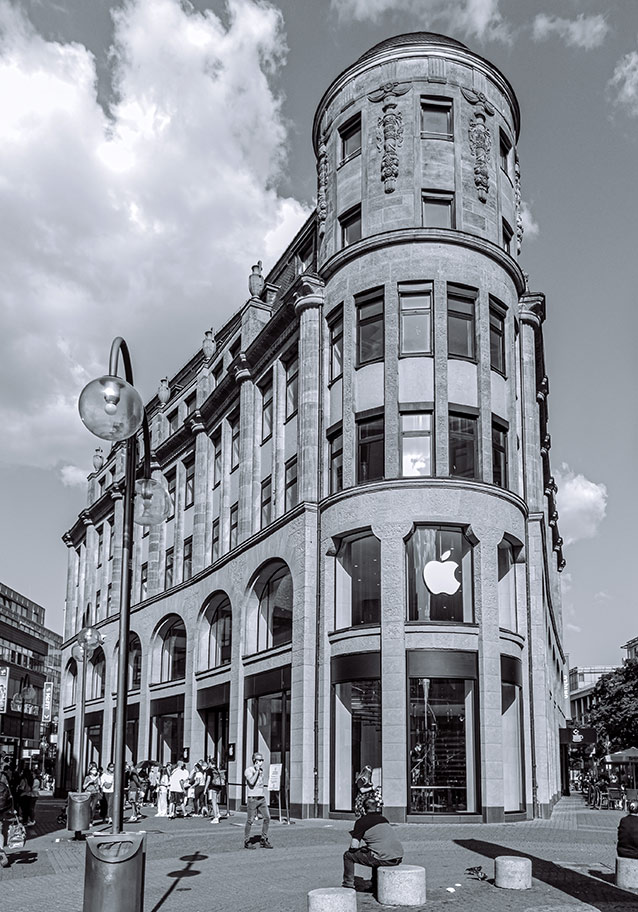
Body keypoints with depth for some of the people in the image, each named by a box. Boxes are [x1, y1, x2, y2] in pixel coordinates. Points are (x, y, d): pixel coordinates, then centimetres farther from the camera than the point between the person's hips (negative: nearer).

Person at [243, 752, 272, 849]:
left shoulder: (261, 770, 14)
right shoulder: (248, 770, -8)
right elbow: (251, 782, -22)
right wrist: (257, 770, -18)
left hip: (261, 797, 7)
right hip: (252, 798, -7)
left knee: (267, 817, -1)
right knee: (250, 820, -2)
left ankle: (264, 840, 7)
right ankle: (247, 842, 8)